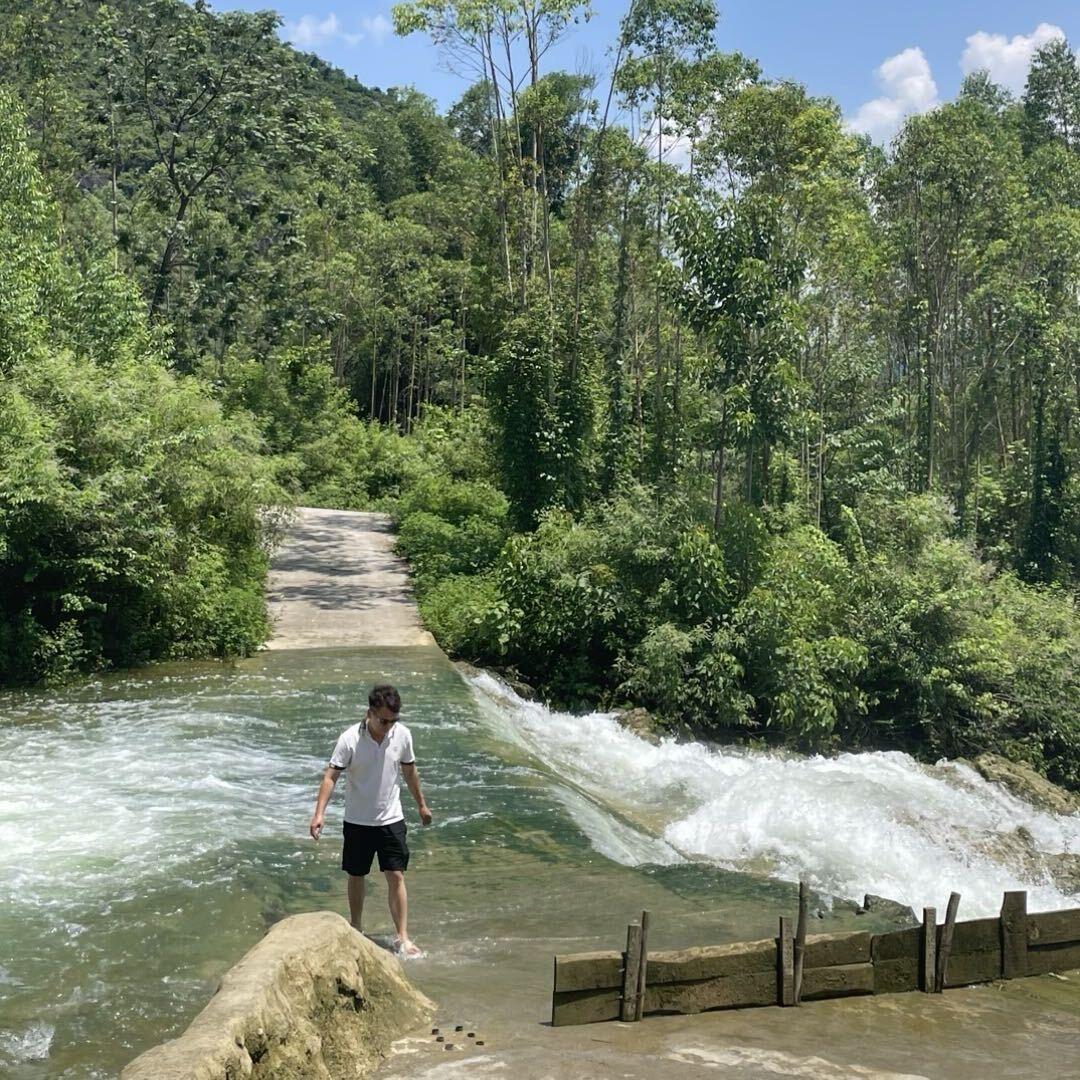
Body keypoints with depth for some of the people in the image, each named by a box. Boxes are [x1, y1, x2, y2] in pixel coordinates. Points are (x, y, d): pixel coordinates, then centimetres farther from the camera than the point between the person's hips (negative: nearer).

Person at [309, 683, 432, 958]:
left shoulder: (402, 735, -7)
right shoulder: (350, 739, -18)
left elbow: (409, 771, 8)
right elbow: (331, 776, -19)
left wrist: (421, 805, 18)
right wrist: (319, 813, -30)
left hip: (391, 819, 1)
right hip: (358, 821, -1)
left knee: (396, 876, -4)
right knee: (356, 876, 13)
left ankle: (402, 938, 1)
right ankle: (355, 927, 33)